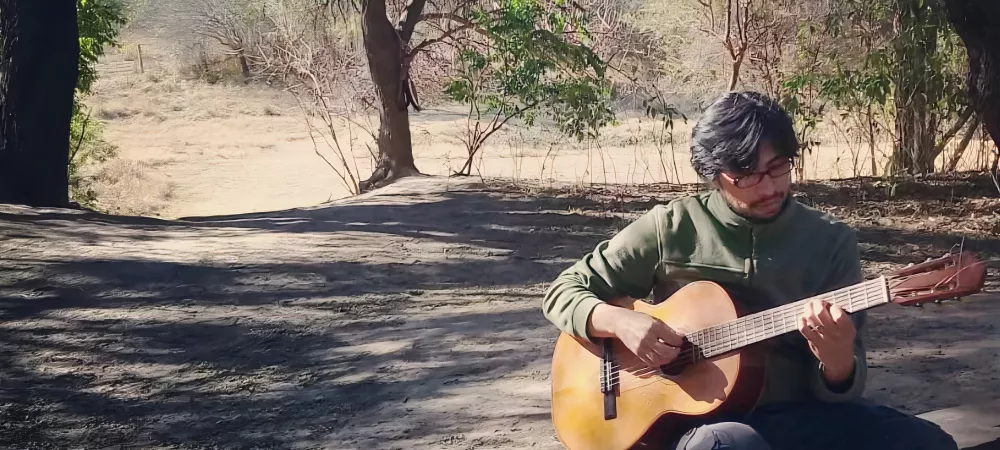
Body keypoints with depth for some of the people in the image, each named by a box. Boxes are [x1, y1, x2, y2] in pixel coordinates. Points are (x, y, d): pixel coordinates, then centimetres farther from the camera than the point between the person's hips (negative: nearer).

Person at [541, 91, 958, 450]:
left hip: (802, 414, 3)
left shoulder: (831, 240, 4)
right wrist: (620, 322, -14)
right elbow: (564, 291, 7)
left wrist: (836, 357, -22)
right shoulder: (671, 227, 0)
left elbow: (842, 387, 3)